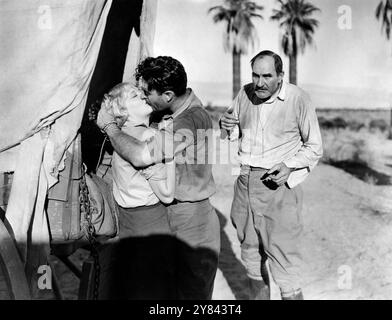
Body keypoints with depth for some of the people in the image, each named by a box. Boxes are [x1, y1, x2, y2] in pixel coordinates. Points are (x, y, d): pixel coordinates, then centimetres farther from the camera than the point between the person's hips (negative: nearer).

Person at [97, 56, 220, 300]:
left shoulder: (192, 120, -28)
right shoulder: (183, 105, 1)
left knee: (192, 291, 8)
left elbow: (140, 156, -34)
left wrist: (109, 125, -17)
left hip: (191, 219, -9)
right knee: (176, 287, 22)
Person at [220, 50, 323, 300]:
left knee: (284, 264, -5)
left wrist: (289, 165, -19)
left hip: (278, 184, -5)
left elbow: (314, 147, -2)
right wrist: (227, 125, -6)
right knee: (251, 256, 18)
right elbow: (234, 134, 17)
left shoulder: (298, 99, -10)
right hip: (245, 182, 5)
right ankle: (258, 297, 36)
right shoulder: (245, 94, 3)